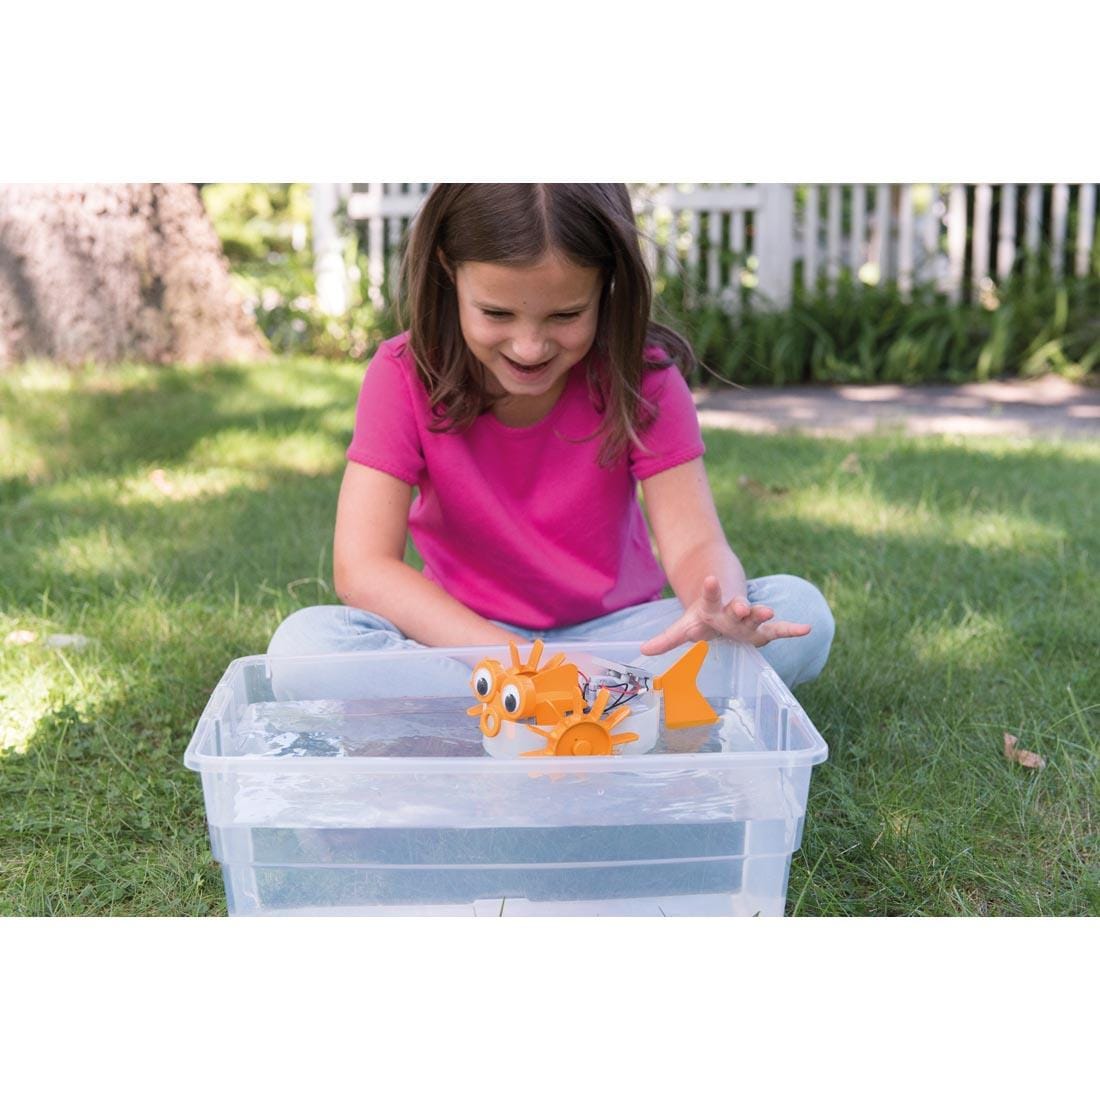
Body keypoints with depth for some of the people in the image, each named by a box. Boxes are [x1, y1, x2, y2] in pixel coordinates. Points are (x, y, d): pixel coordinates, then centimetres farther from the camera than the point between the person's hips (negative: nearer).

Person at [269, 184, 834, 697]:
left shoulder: (639, 374, -11)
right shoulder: (406, 377, -14)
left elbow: (694, 544, -17)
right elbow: (362, 568, -23)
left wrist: (717, 611, -43)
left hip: (614, 633, 1)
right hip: (464, 634, 0)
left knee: (799, 612, -24)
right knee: (305, 640, -30)